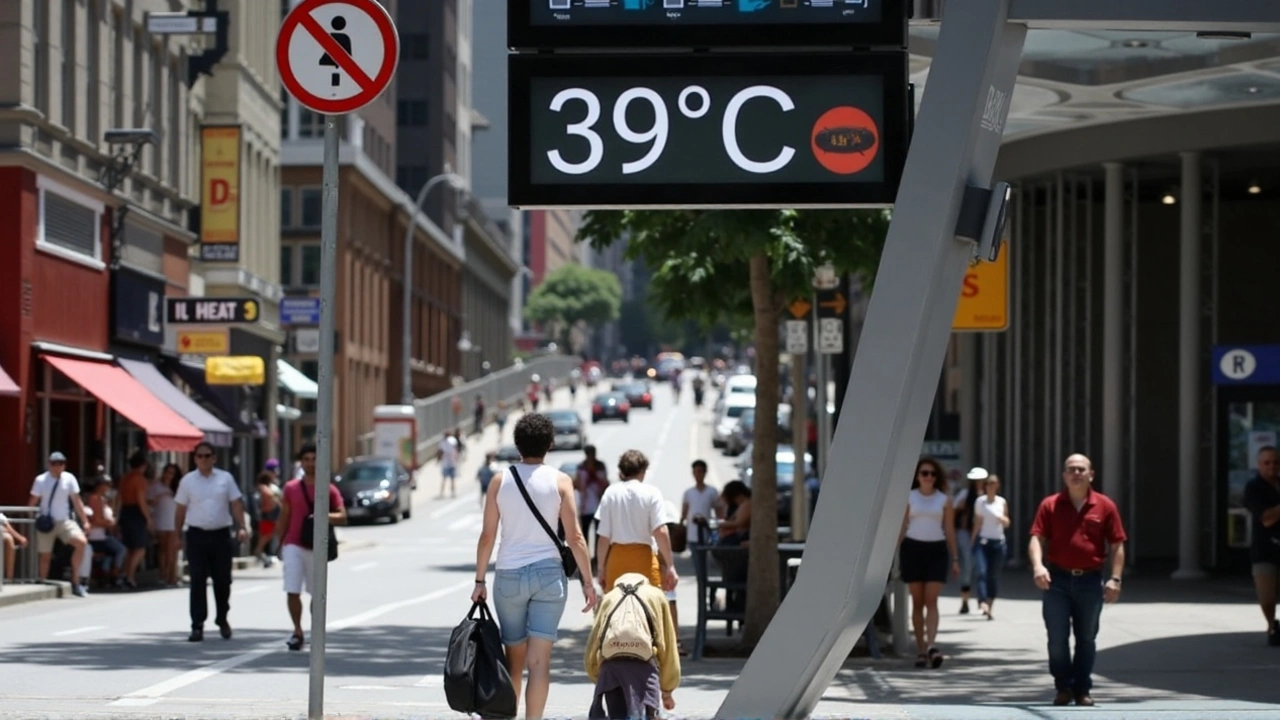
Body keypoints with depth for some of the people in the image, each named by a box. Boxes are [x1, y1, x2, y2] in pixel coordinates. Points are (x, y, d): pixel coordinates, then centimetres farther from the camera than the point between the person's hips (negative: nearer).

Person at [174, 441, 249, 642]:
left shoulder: (225, 478, 5)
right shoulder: (188, 481, 3)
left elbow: (236, 504, 3)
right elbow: (180, 511, 6)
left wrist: (242, 527, -9)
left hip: (221, 535, 1)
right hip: (197, 535, -1)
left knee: (223, 581, 8)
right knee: (198, 582, -5)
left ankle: (222, 619, 27)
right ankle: (197, 626, -4)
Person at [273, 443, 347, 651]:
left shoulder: (329, 490, 2)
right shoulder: (291, 488, 6)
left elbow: (342, 517, -7)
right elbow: (284, 518, 10)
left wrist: (325, 516, -25)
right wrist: (279, 544, 7)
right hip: (294, 546, 0)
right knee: (292, 592, -9)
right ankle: (297, 632, 2)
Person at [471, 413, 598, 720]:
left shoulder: (500, 481, 2)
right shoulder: (559, 481, -2)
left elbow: (487, 536, 1)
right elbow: (574, 538, -5)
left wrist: (479, 581, 9)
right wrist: (588, 582, 2)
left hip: (508, 575, 2)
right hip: (548, 573, -2)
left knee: (514, 658, 15)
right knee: (539, 661, -4)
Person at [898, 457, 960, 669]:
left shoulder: (944, 500, 8)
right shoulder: (908, 498, 7)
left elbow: (949, 530, 9)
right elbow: (901, 527, 6)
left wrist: (955, 558, 6)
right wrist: (896, 554, 0)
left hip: (936, 550, 0)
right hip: (913, 548, 0)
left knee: (931, 601, -11)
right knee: (917, 602, 2)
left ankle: (931, 645, -23)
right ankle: (921, 650, 6)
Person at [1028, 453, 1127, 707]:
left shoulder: (1105, 506, 2)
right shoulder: (1050, 505, 2)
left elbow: (1117, 545, 3)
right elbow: (1037, 538, -3)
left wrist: (1114, 578, -6)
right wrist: (1038, 565, -22)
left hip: (1090, 580, 0)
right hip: (1058, 579, 0)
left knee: (1086, 638, 8)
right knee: (1057, 638, -2)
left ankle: (1083, 690, 16)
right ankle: (1063, 687, 10)